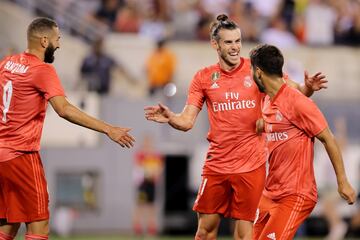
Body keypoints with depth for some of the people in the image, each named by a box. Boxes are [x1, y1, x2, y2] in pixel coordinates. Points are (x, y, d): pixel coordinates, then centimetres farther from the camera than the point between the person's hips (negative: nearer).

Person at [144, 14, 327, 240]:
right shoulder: (204, 78, 3)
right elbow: (187, 121, 1)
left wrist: (308, 87, -25)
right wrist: (169, 117, -21)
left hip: (251, 165, -2)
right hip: (216, 164, 2)